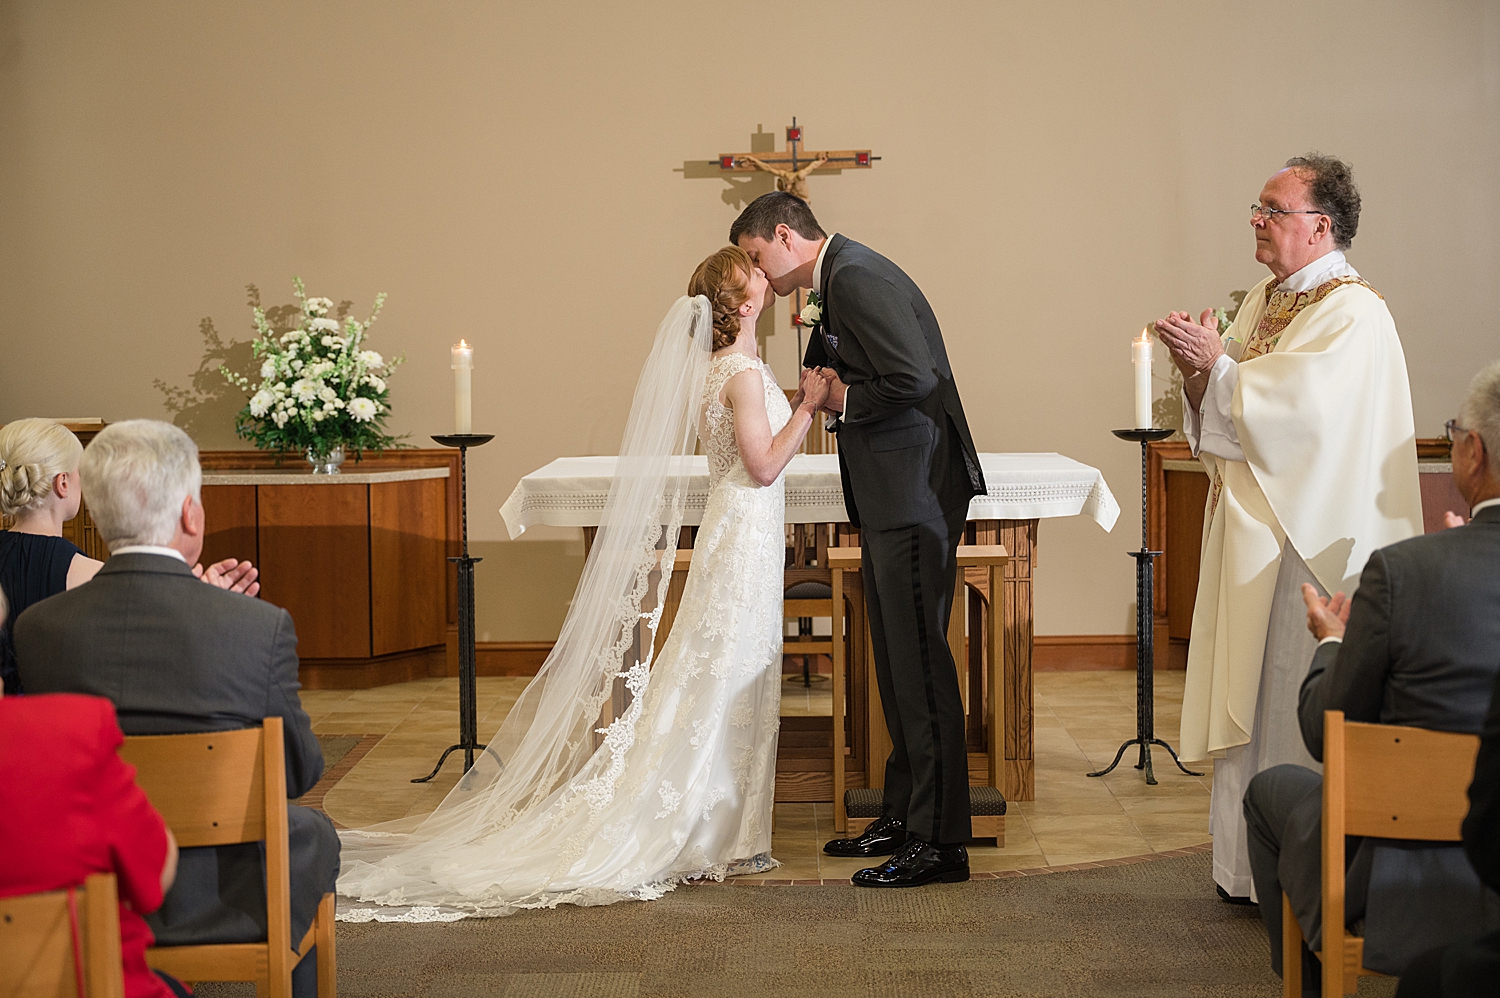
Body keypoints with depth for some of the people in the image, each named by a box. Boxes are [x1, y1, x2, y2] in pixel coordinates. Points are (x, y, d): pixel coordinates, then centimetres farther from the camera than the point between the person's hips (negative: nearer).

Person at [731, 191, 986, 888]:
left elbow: (914, 378, -24)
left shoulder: (855, 277, -15)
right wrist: (831, 385, 4)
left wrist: (846, 401, -10)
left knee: (918, 660, -7)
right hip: (892, 494, 11)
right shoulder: (840, 280, 18)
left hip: (915, 489, -11)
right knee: (897, 658, 15)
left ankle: (939, 839, -2)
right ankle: (903, 817, 25)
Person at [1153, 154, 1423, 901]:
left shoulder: (1354, 314, -13)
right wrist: (1195, 370, -3)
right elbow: (1227, 416, 15)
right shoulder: (1264, 300, 14)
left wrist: (1219, 364, -19)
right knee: (1251, 696, 12)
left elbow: (1299, 411, -25)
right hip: (1252, 532, 8)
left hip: (1309, 543, -8)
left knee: (1301, 710, -3)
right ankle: (1250, 870, 21)